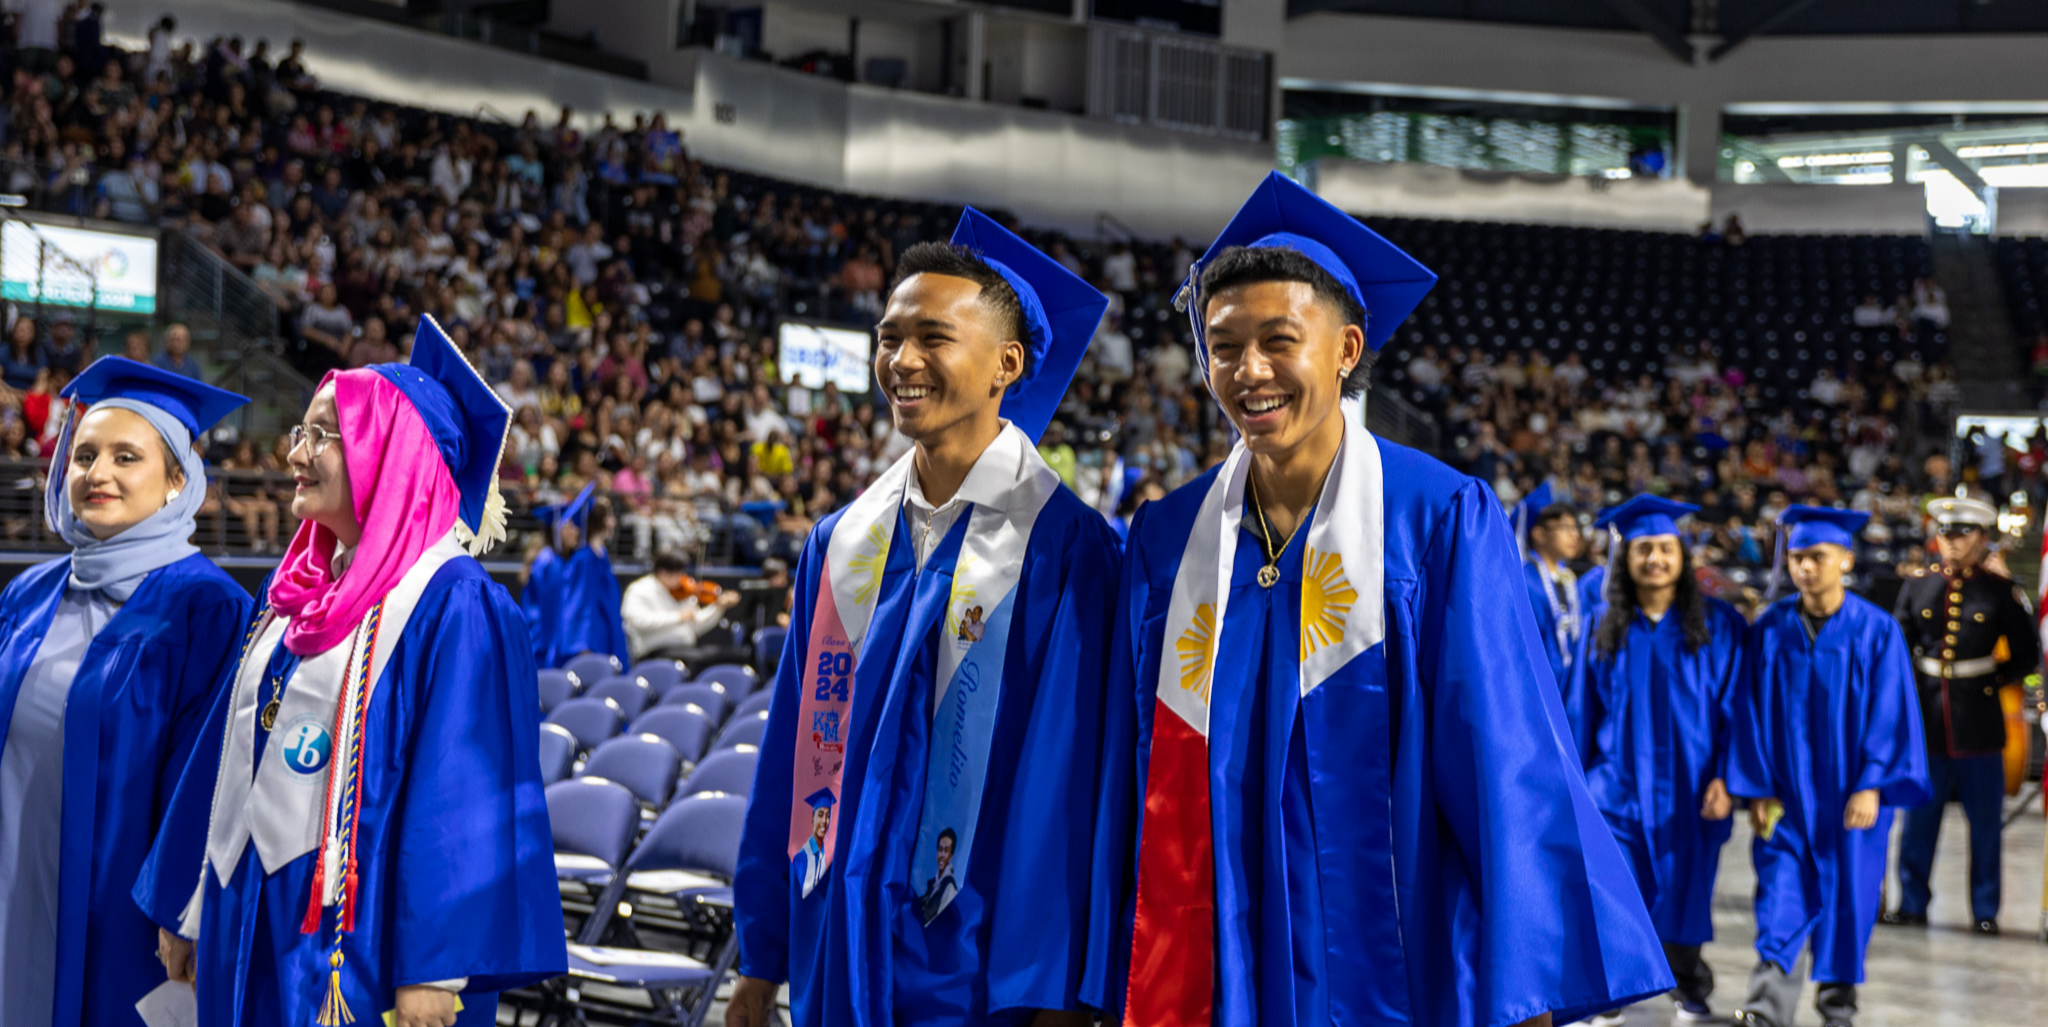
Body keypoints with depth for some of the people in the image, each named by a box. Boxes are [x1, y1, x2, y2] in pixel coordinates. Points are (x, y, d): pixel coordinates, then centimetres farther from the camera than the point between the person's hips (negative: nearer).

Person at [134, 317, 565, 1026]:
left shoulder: (453, 607, -14)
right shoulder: (295, 596, 11)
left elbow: (467, 790, -18)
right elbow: (228, 755, 17)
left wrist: (433, 968, -22)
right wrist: (187, 911, 19)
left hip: (359, 940, -7)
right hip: (253, 929, 7)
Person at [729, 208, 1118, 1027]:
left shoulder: (1062, 547, -9)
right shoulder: (840, 544, 8)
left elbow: (1071, 773, -13)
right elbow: (792, 753, 10)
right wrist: (760, 960, 8)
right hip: (837, 958, 5)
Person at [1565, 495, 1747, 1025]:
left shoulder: (1718, 624, -1)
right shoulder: (1606, 629, 6)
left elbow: (1735, 705, -3)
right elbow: (1582, 710, 10)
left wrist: (1725, 777, -11)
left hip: (1688, 790, -1)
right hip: (1618, 786, 1)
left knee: (1682, 895, 8)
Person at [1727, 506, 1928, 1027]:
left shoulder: (1876, 631, -4)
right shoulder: (1771, 629, 1)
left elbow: (1890, 714, -6)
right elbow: (1753, 710, 2)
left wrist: (1872, 786, -14)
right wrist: (1757, 788, -5)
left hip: (1850, 794, -1)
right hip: (1787, 791, 1)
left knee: (1845, 900, 6)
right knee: (1781, 894, -7)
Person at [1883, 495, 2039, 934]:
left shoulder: (2001, 592, 0)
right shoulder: (1918, 587, 6)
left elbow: (2027, 656, 6)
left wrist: (1993, 679, -3)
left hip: (1979, 721, -2)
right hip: (1927, 719, 2)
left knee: (1985, 823, 4)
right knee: (1919, 818, 6)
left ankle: (1984, 912, 12)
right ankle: (1912, 904, 16)